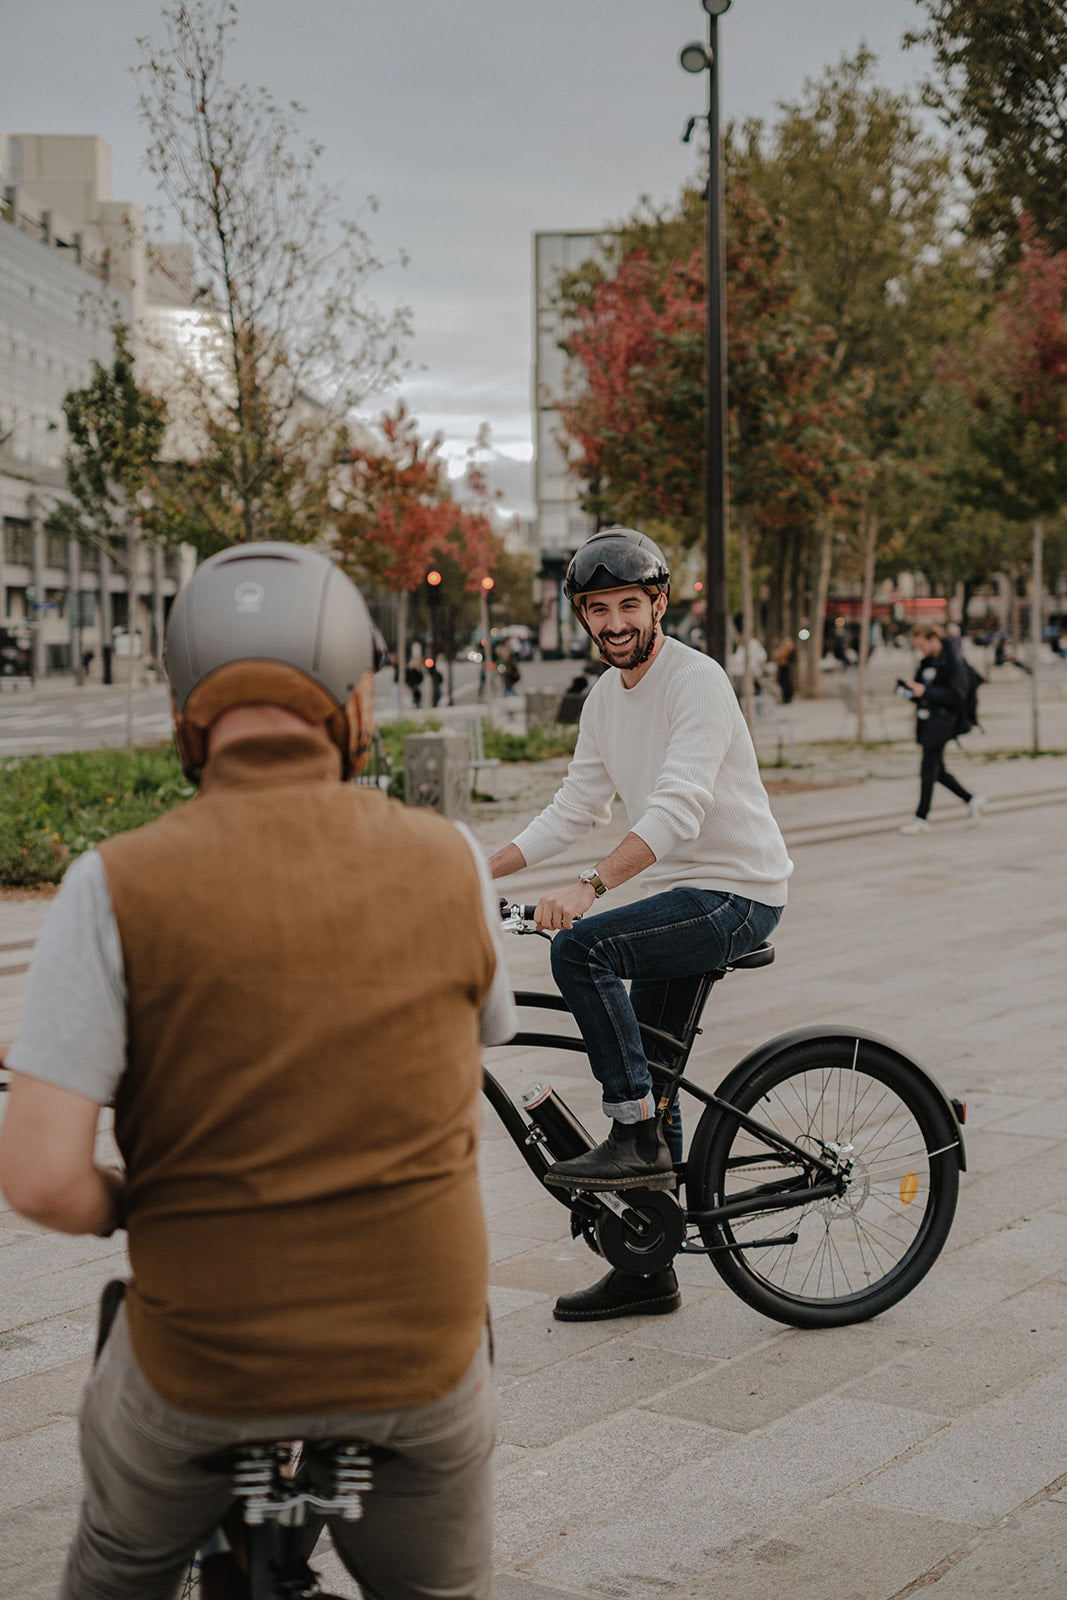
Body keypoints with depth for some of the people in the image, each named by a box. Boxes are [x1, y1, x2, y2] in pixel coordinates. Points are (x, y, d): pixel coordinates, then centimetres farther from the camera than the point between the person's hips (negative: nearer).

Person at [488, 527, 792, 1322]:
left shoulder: (697, 681, -17)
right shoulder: (606, 697, 9)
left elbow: (678, 807, -30)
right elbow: (575, 806, 13)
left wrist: (590, 886, -40)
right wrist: (479, 870, 4)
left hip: (736, 895, -9)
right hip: (678, 895, 9)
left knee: (580, 949, -27)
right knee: (646, 1072, 10)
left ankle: (637, 1137, -16)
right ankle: (647, 1271, 21)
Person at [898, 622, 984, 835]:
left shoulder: (952, 661, -13)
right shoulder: (926, 661, 12)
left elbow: (957, 696, -19)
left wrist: (925, 691, -23)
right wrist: (911, 688, -2)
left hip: (942, 720, -9)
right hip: (926, 721, 9)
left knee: (928, 769, -8)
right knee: (937, 771, 12)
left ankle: (921, 819, -3)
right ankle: (971, 800, 26)